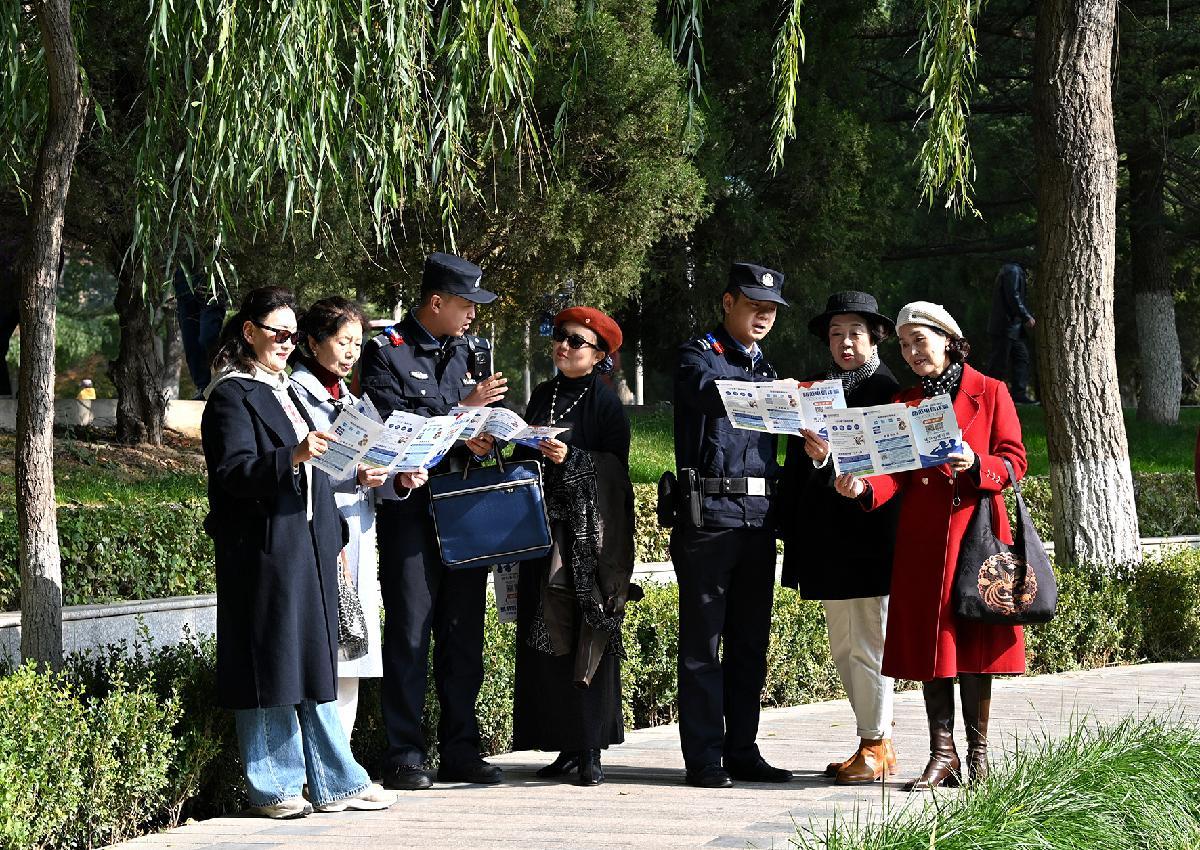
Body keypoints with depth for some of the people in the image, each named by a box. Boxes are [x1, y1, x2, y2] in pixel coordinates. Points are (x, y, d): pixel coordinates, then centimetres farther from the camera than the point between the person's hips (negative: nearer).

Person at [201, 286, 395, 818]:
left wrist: (332, 538, 18)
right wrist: (292, 456, -31)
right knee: (270, 667, -4)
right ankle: (273, 788, 2)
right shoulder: (232, 395, -6)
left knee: (315, 665, 8)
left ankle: (335, 783, 11)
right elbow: (232, 472, -17)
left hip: (307, 548, 8)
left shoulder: (286, 391, 20)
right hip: (264, 550, -8)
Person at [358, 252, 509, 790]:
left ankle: (460, 752, 15)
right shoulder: (387, 351, -4)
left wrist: (481, 439, -5)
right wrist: (461, 410, -15)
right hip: (410, 505, -6)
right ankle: (405, 759, -1)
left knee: (464, 634, 8)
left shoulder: (472, 350, 15)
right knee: (409, 634, -5)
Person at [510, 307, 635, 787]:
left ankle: (590, 751, -6)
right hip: (542, 529, 6)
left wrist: (571, 458, -22)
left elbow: (616, 469, -9)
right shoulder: (542, 396, 15)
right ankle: (567, 747, 7)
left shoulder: (606, 404, -3)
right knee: (547, 639, 3)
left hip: (588, 536, -6)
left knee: (585, 638, -7)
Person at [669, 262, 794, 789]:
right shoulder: (699, 355, -1)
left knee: (751, 641, 9)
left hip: (759, 514, 7)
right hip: (709, 513, -7)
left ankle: (742, 751, 15)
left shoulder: (763, 366, 21)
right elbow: (712, 393, -24)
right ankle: (704, 759, -2)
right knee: (703, 641, -3)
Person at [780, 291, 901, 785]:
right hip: (827, 538, 7)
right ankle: (877, 743, 18)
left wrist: (830, 458, -26)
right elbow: (797, 465, 14)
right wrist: (794, 531, 7)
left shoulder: (887, 389, -5)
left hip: (868, 535, -7)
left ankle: (876, 747, 3)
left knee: (869, 644, -4)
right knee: (843, 650, 11)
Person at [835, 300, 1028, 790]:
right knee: (929, 642, 0)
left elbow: (1013, 463, 0)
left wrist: (975, 464, -19)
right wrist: (864, 489, -14)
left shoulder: (990, 393, 5)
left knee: (973, 638, -4)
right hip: (920, 538, 3)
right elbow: (897, 474, 6)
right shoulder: (903, 403, 14)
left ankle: (977, 754, 5)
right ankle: (942, 755, 4)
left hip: (975, 528, -3)